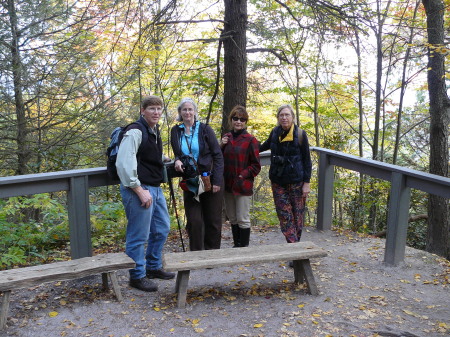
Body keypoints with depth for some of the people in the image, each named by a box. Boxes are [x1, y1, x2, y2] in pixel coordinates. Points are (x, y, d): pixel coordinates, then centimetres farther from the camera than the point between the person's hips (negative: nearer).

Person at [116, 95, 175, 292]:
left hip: (155, 188, 10)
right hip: (139, 189, -10)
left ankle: (153, 267, 35)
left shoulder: (155, 131, 15)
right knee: (139, 235, -2)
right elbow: (124, 164, -22)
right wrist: (140, 191, -22)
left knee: (162, 228, 18)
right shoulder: (135, 131, -14)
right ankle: (137, 276, 14)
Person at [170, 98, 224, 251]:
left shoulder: (205, 129, -4)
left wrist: (217, 181, -11)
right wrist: (177, 161, -10)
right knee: (194, 221, 0)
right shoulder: (175, 131, 4)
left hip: (210, 180, -2)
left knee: (213, 221, 4)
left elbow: (218, 156, -4)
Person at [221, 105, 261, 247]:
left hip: (243, 186, -6)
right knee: (232, 219, 16)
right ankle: (236, 245, 30)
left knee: (243, 220, 1)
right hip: (228, 185, 6)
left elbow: (256, 166, -8)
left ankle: (244, 246, 15)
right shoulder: (226, 137, 9)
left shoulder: (250, 140, -9)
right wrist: (220, 146, -3)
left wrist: (242, 176, -17)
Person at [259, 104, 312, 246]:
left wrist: (306, 183, -6)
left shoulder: (300, 134, -5)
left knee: (297, 215, 2)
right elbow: (267, 144, 26)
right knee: (284, 214, -1)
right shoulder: (275, 132, 3)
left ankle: (295, 243, 15)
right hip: (278, 181, 3)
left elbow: (307, 160, -2)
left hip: (296, 181, -3)